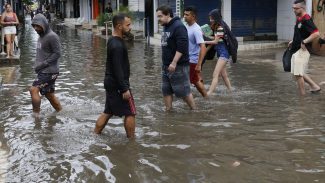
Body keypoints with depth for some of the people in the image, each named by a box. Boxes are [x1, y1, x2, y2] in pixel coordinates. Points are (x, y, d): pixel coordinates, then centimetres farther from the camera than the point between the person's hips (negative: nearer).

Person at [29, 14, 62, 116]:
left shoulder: (52, 36, -14)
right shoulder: (41, 37, 13)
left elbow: (57, 54, -17)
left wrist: (43, 64, -18)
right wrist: (37, 64, 6)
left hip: (50, 71, -9)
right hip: (43, 71, 9)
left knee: (34, 90, -16)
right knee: (49, 94, 14)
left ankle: (36, 115, -9)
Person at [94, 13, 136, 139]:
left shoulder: (113, 41, 10)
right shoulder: (117, 45, -21)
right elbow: (118, 69, -24)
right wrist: (125, 89, -22)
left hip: (110, 83, 10)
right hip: (117, 85, -10)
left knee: (108, 112, 16)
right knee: (130, 113, 0)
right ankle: (131, 140, 8)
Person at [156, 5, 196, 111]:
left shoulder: (178, 26, -16)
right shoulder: (166, 27, 13)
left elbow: (182, 47, -24)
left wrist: (174, 63, -27)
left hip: (179, 66, -9)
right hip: (166, 66, 9)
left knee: (183, 91, -1)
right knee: (166, 90, 9)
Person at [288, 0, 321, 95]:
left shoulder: (306, 20, -18)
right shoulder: (298, 19, 11)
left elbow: (316, 34, -28)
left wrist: (304, 42, -24)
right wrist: (293, 41, 15)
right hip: (296, 50, 10)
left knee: (298, 74, -6)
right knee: (298, 73, 17)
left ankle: (302, 96, 6)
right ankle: (314, 86, 27)